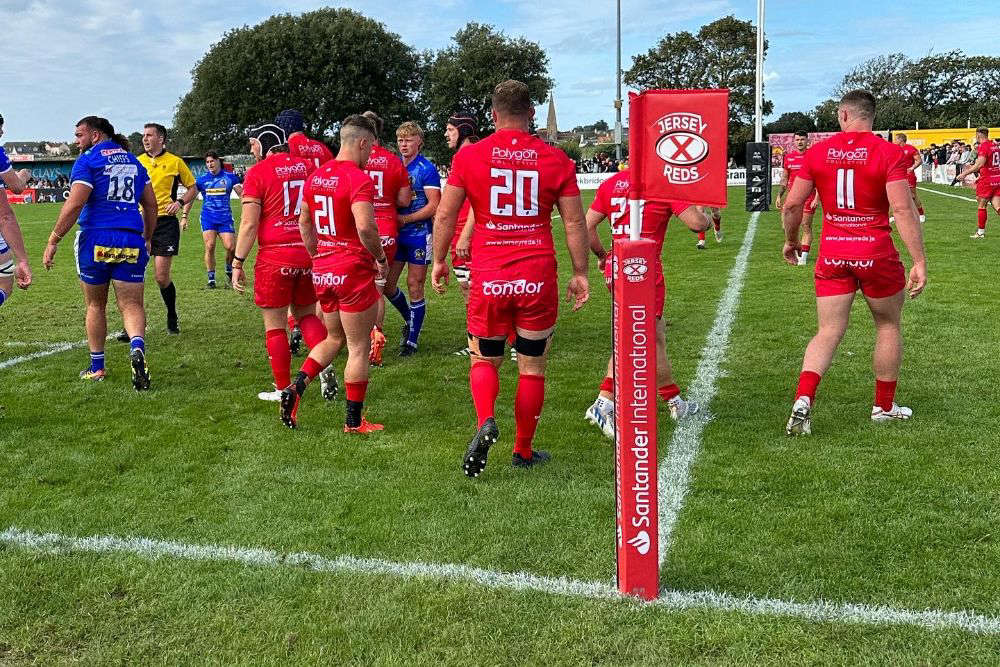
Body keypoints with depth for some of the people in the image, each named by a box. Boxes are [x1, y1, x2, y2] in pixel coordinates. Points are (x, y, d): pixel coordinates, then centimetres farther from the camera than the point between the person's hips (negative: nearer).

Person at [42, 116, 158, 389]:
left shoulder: (88, 160, -3)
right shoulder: (134, 161, 14)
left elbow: (74, 205, -12)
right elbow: (151, 205, 16)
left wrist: (53, 242, -8)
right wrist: (147, 239, 26)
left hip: (96, 240, -3)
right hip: (131, 243, 3)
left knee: (95, 305, 13)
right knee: (131, 305, 1)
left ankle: (96, 368, 21)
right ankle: (137, 347, -29)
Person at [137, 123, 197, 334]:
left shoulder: (174, 162, 3)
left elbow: (193, 189, 9)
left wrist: (180, 202, -9)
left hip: (165, 223, -3)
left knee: (162, 277, -5)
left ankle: (172, 318, 19)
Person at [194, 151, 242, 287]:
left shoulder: (230, 176, 5)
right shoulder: (202, 179, 8)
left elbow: (242, 195, 5)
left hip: (225, 217, -1)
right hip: (208, 217, 1)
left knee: (231, 247, -12)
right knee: (209, 247, -10)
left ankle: (229, 271, 17)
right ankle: (211, 278, 1)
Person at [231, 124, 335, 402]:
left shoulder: (257, 172, -5)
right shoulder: (308, 167, 9)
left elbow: (249, 224, -10)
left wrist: (237, 263, -4)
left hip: (274, 256, -5)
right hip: (309, 254, 5)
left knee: (275, 326, 7)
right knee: (307, 314, 20)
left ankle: (283, 390, 13)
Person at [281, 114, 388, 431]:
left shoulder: (316, 176, 9)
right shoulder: (359, 179, -16)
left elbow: (304, 221, 19)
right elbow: (365, 227, -27)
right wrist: (381, 258, -11)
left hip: (322, 270, 8)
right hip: (353, 270, -8)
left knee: (334, 338, 24)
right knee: (359, 347, 4)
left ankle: (296, 387, 8)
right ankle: (354, 422, 11)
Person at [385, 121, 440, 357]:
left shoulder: (427, 169, -8)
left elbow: (434, 206, -14)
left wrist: (405, 219, -16)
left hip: (418, 234, -6)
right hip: (396, 235, 6)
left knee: (414, 286, 0)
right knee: (387, 284, 6)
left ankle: (412, 340, 8)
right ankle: (410, 320, 30)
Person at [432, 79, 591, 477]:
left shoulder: (469, 156, 0)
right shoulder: (555, 159, 1)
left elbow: (445, 215, 3)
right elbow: (574, 223, 3)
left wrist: (439, 260, 15)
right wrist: (580, 273, 12)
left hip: (487, 279, 0)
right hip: (538, 279, 0)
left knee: (484, 360, 16)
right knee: (532, 367, 13)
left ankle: (485, 422, -10)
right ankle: (524, 451, 22)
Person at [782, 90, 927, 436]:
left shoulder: (817, 152, 1)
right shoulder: (888, 152, -7)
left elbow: (792, 204, 1)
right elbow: (903, 208, -15)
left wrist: (791, 241, 18)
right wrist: (919, 261, -13)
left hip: (832, 253, 2)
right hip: (876, 252, -2)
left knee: (828, 332, 8)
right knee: (888, 326, 18)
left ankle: (803, 400, -13)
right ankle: (884, 407, 28)